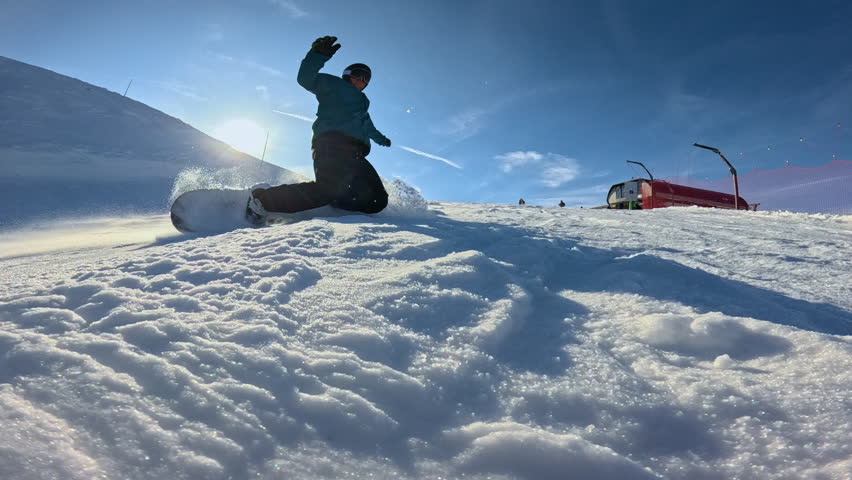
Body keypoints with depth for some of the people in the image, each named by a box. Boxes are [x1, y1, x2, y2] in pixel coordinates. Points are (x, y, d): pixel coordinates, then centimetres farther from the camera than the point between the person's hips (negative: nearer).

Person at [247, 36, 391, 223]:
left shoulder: (361, 102, 38)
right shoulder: (335, 85, 17)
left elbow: (368, 127, 56)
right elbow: (306, 79, 1)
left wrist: (381, 139, 70)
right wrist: (318, 55, -13)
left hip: (353, 154, 8)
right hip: (331, 144, -8)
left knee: (377, 200, -11)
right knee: (329, 188, -34)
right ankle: (262, 199, -22)